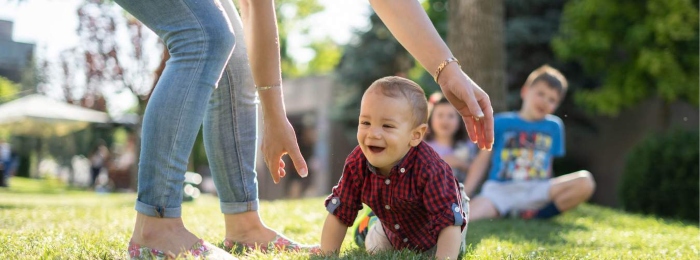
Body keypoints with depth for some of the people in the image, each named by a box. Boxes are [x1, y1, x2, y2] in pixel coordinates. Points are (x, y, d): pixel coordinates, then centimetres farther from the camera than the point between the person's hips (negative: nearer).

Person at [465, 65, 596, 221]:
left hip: (535, 191, 4)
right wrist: (463, 196, 1)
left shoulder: (554, 127, 17)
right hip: (499, 190, -4)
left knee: (585, 181, -25)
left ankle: (534, 215, -17)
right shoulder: (501, 122, 10)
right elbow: (482, 160, 9)